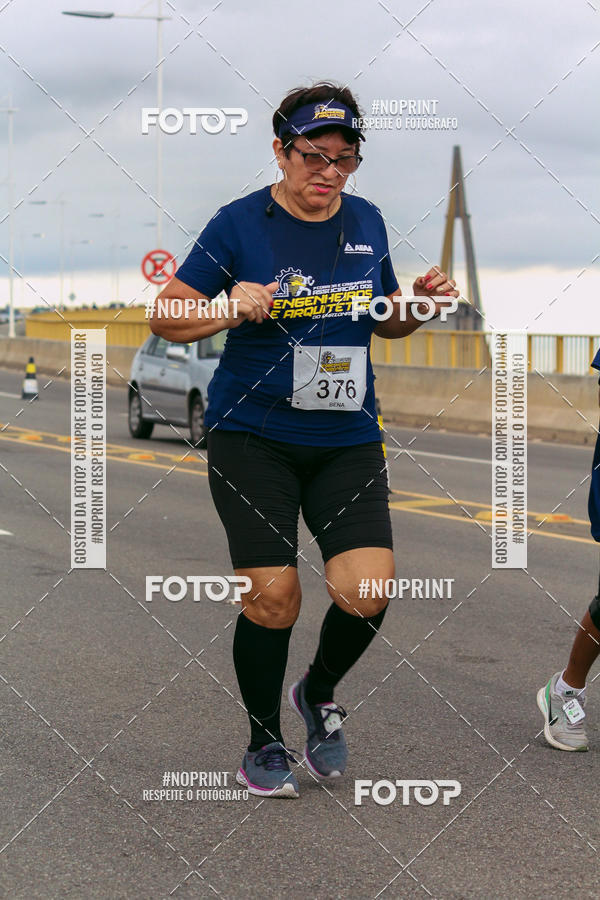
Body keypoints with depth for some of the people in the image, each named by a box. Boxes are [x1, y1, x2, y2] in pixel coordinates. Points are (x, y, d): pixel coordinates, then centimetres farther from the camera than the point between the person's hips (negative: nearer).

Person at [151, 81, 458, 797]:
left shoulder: (366, 222, 7)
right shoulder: (240, 225, -6)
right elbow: (166, 316, -4)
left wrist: (420, 304, 0)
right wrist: (230, 309, -22)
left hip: (347, 439, 3)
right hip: (253, 436, -3)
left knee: (368, 591, -10)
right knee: (272, 597, -7)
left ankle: (318, 693, 21)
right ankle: (263, 743, 17)